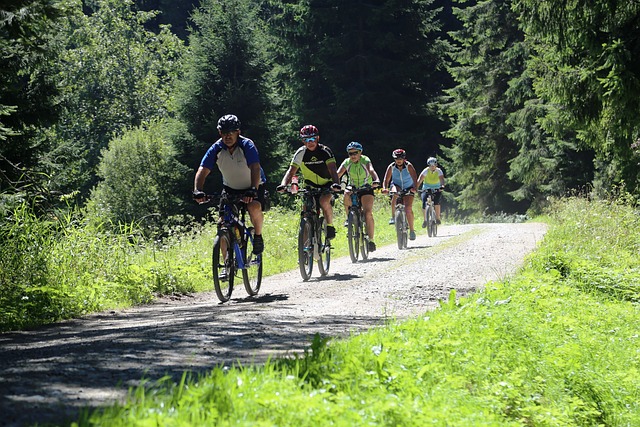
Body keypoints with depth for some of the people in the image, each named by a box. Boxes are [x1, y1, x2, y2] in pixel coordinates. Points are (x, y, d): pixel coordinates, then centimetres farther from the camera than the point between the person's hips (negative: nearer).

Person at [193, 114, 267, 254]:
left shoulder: (247, 145, -23)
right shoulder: (216, 149, -15)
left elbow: (255, 168, -36)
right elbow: (203, 171, -23)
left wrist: (253, 190, -52)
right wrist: (198, 191, -41)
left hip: (253, 186, -3)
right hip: (230, 188, 3)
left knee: (254, 207, -33)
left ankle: (258, 236, -5)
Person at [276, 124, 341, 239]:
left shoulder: (325, 151, -18)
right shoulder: (301, 153, -11)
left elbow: (332, 169, -30)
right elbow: (291, 171, -17)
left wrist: (336, 183, -50)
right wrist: (283, 185, -37)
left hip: (327, 185, -3)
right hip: (310, 187, 3)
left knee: (324, 200, -32)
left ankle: (330, 225, -12)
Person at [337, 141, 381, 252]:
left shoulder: (365, 161, -17)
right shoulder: (347, 162, -10)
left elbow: (371, 170, -36)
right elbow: (338, 174, -21)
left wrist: (376, 180, -56)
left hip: (366, 189, -2)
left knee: (368, 213, -17)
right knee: (346, 195, -33)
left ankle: (371, 240, -12)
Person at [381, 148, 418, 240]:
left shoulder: (409, 166, -22)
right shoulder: (391, 167, -18)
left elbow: (415, 178, -32)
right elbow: (386, 180, -23)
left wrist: (415, 188, -51)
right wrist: (385, 188, -44)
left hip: (408, 188, -1)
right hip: (396, 185, 1)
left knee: (409, 208, -13)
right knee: (395, 193, -36)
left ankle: (411, 230, -1)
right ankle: (393, 216, -26)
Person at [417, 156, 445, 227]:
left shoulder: (439, 171, -14)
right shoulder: (426, 171, -15)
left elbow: (442, 179, -29)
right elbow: (419, 180, -25)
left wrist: (442, 186, -51)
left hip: (437, 190, 0)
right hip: (426, 189, 0)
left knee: (436, 202, -26)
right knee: (424, 204, -16)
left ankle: (437, 218, -12)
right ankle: (425, 220, 3)